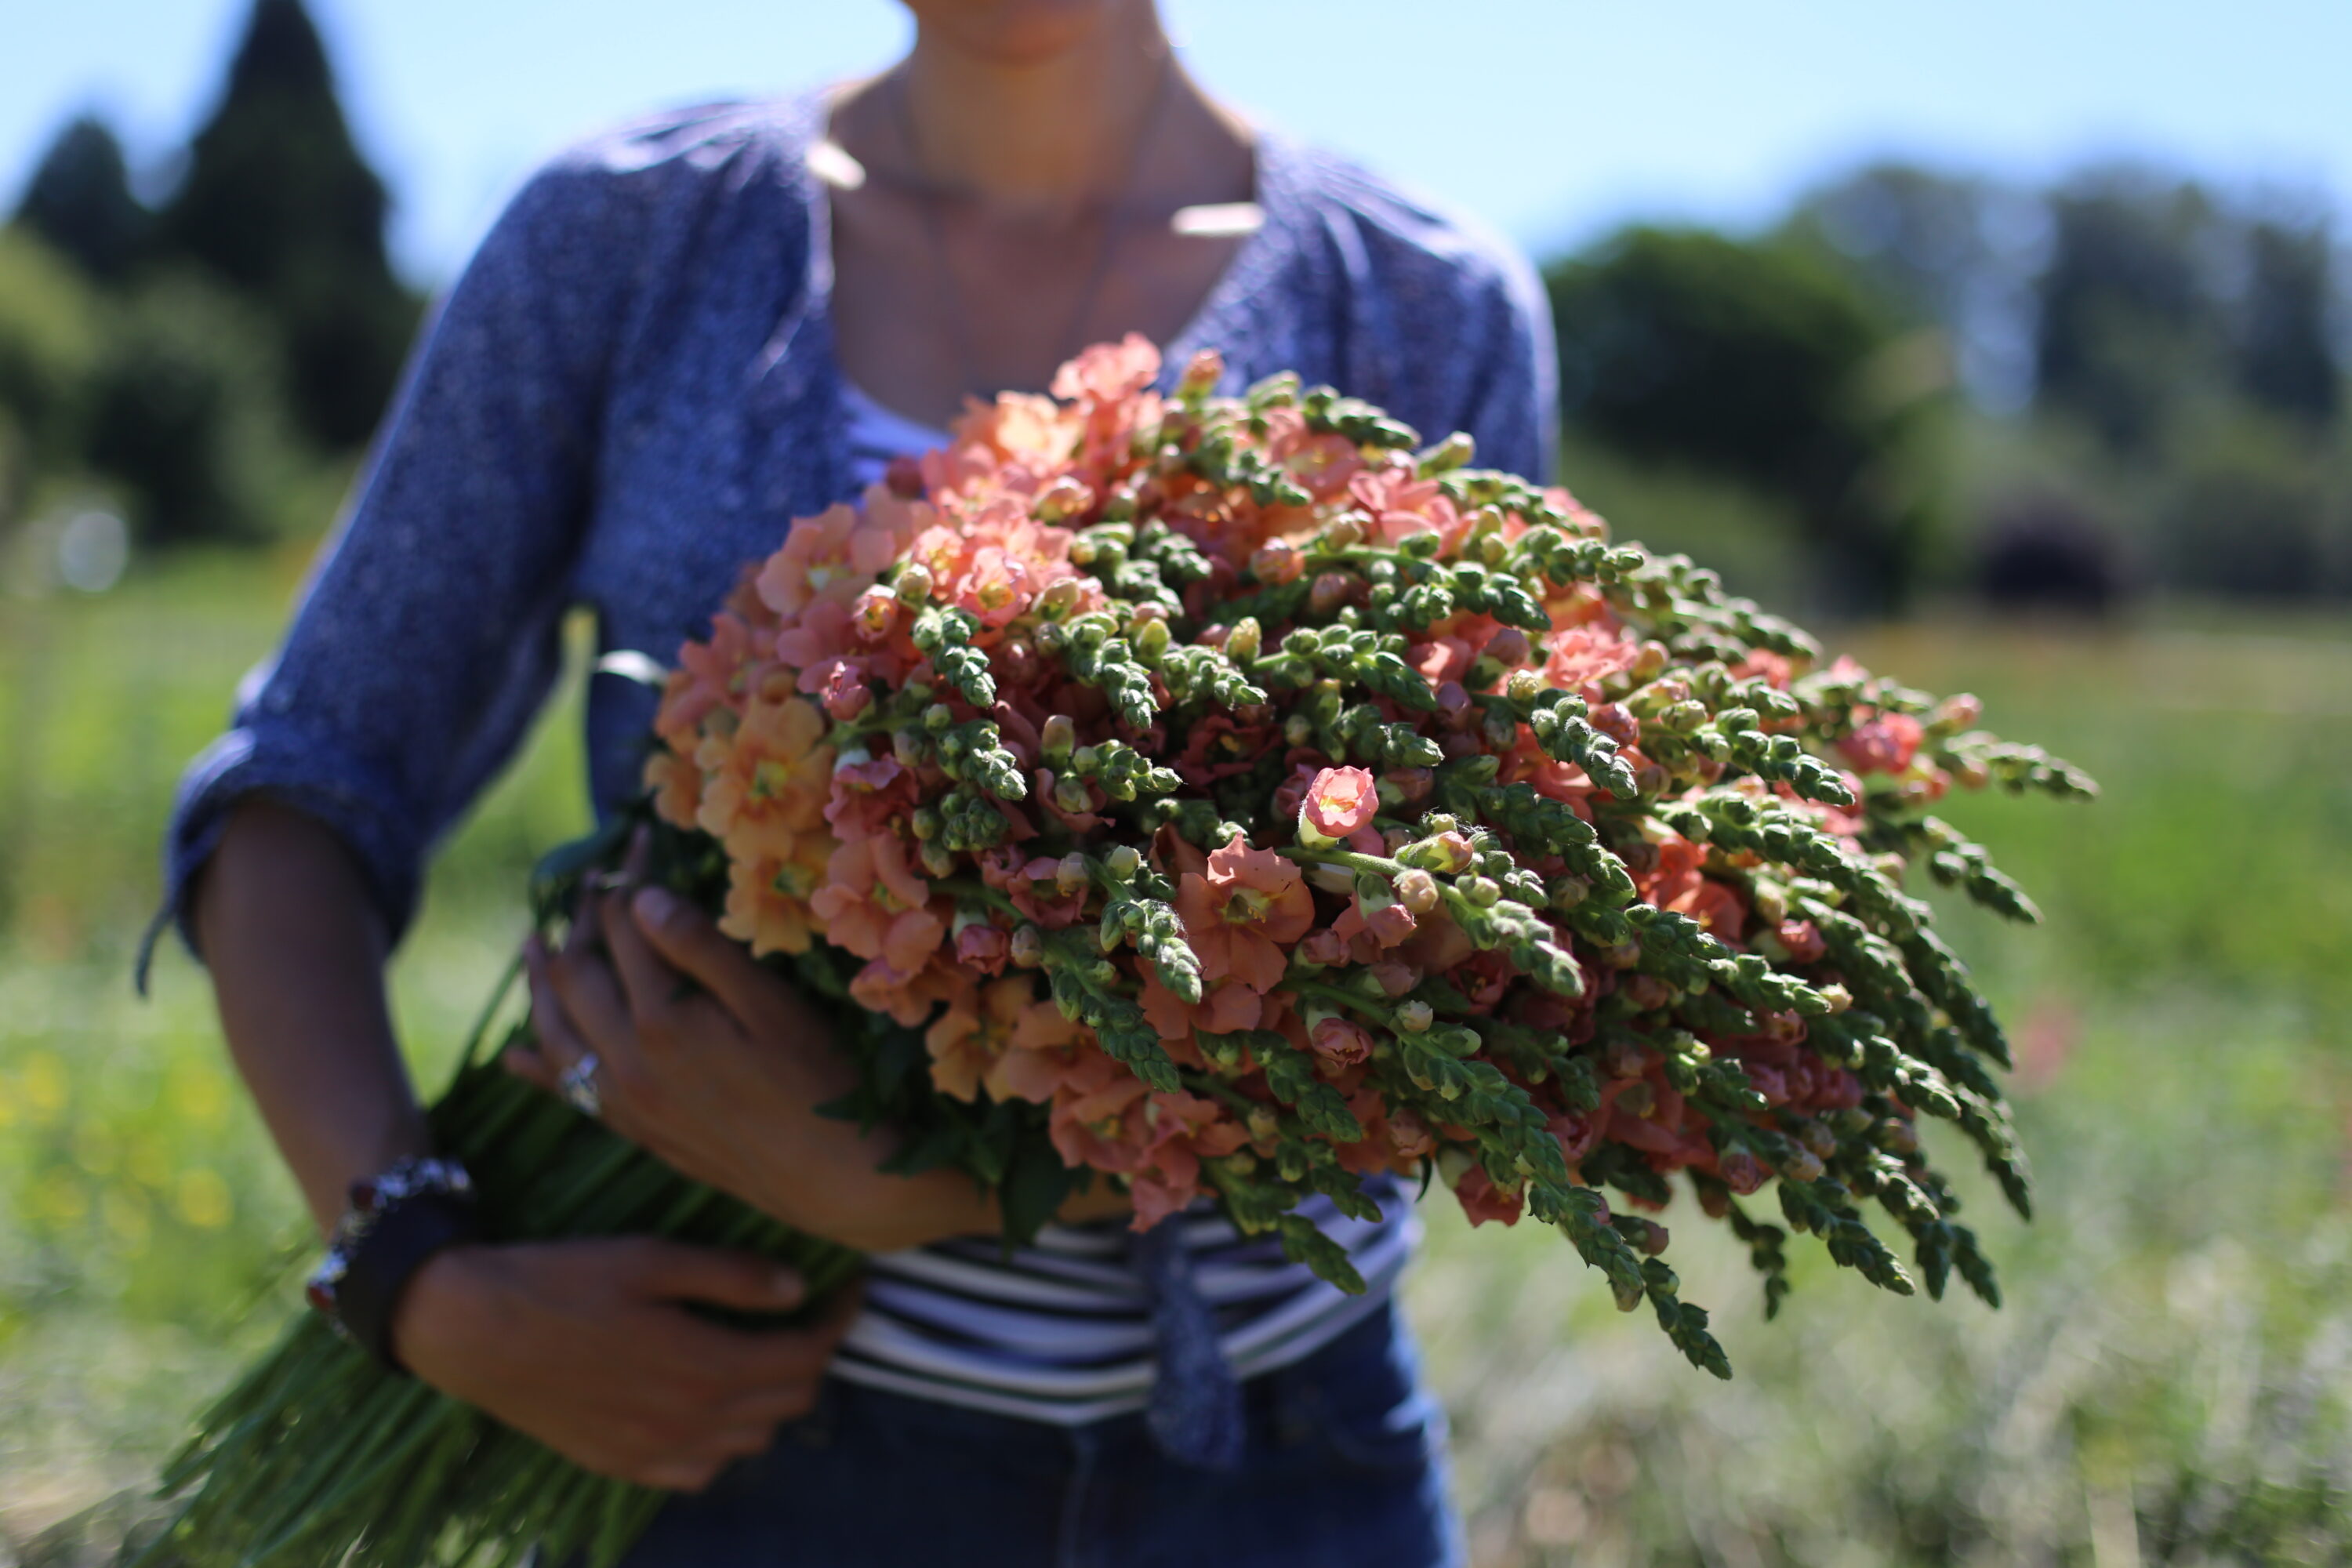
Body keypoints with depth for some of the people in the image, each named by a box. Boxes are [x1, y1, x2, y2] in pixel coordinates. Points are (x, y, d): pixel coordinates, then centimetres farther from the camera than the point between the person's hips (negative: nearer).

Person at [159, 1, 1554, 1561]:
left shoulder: (1439, 321, -3)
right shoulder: (623, 241, -1)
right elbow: (298, 809, 0)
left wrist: (908, 1187, -23)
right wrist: (435, 1287, -14)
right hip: (746, 1418, 0)